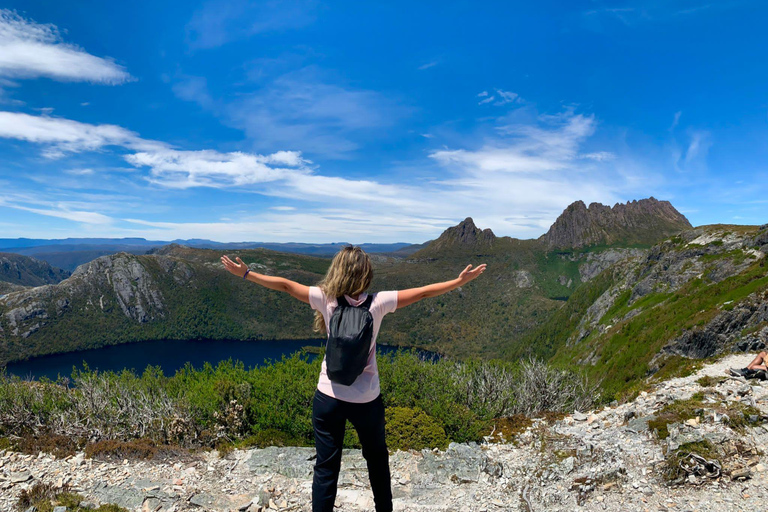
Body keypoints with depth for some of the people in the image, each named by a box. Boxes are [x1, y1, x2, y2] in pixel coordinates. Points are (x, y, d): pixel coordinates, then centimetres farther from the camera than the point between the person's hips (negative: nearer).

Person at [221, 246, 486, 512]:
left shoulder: (326, 299, -11)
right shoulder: (378, 302, -12)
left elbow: (285, 285, -6)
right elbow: (422, 292, -9)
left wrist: (244, 273, 4)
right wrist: (461, 280, -1)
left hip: (329, 397, 0)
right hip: (367, 400, 0)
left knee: (326, 465, 12)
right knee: (377, 459, 24)